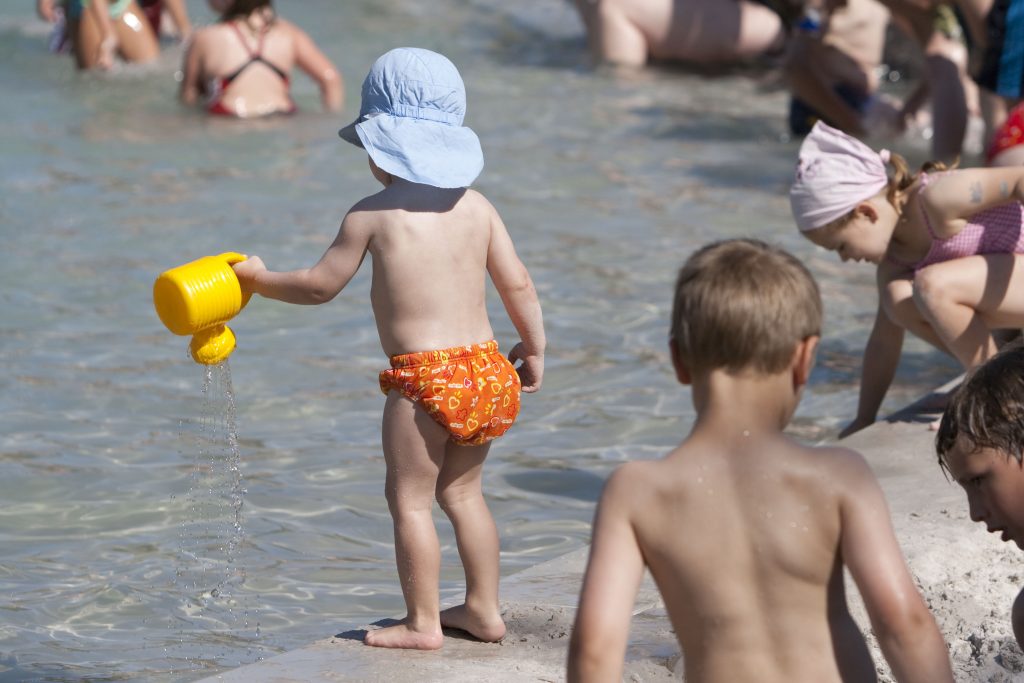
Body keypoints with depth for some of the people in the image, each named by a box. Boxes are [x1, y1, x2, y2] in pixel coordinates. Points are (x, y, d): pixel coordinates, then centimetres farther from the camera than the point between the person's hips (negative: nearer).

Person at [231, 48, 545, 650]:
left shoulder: (373, 214, -7)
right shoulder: (476, 206, 6)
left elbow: (320, 285, 1)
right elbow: (518, 284, 6)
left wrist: (261, 279, 17)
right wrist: (534, 350, 19)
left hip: (424, 378, -6)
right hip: (486, 367, 6)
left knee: (409, 499, 4)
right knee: (462, 490, 20)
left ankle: (423, 623, 6)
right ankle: (484, 610, 25)